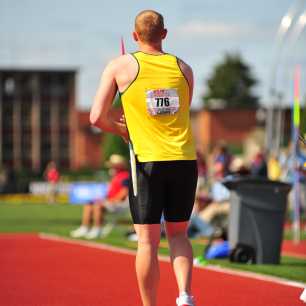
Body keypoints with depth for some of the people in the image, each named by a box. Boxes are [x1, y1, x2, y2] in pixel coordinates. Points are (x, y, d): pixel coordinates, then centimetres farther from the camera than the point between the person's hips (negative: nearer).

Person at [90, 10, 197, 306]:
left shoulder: (120, 66, 0)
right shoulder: (183, 68, 9)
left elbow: (97, 117, -3)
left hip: (148, 160, -3)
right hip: (184, 160, 3)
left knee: (148, 241, 3)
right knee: (178, 233, 16)